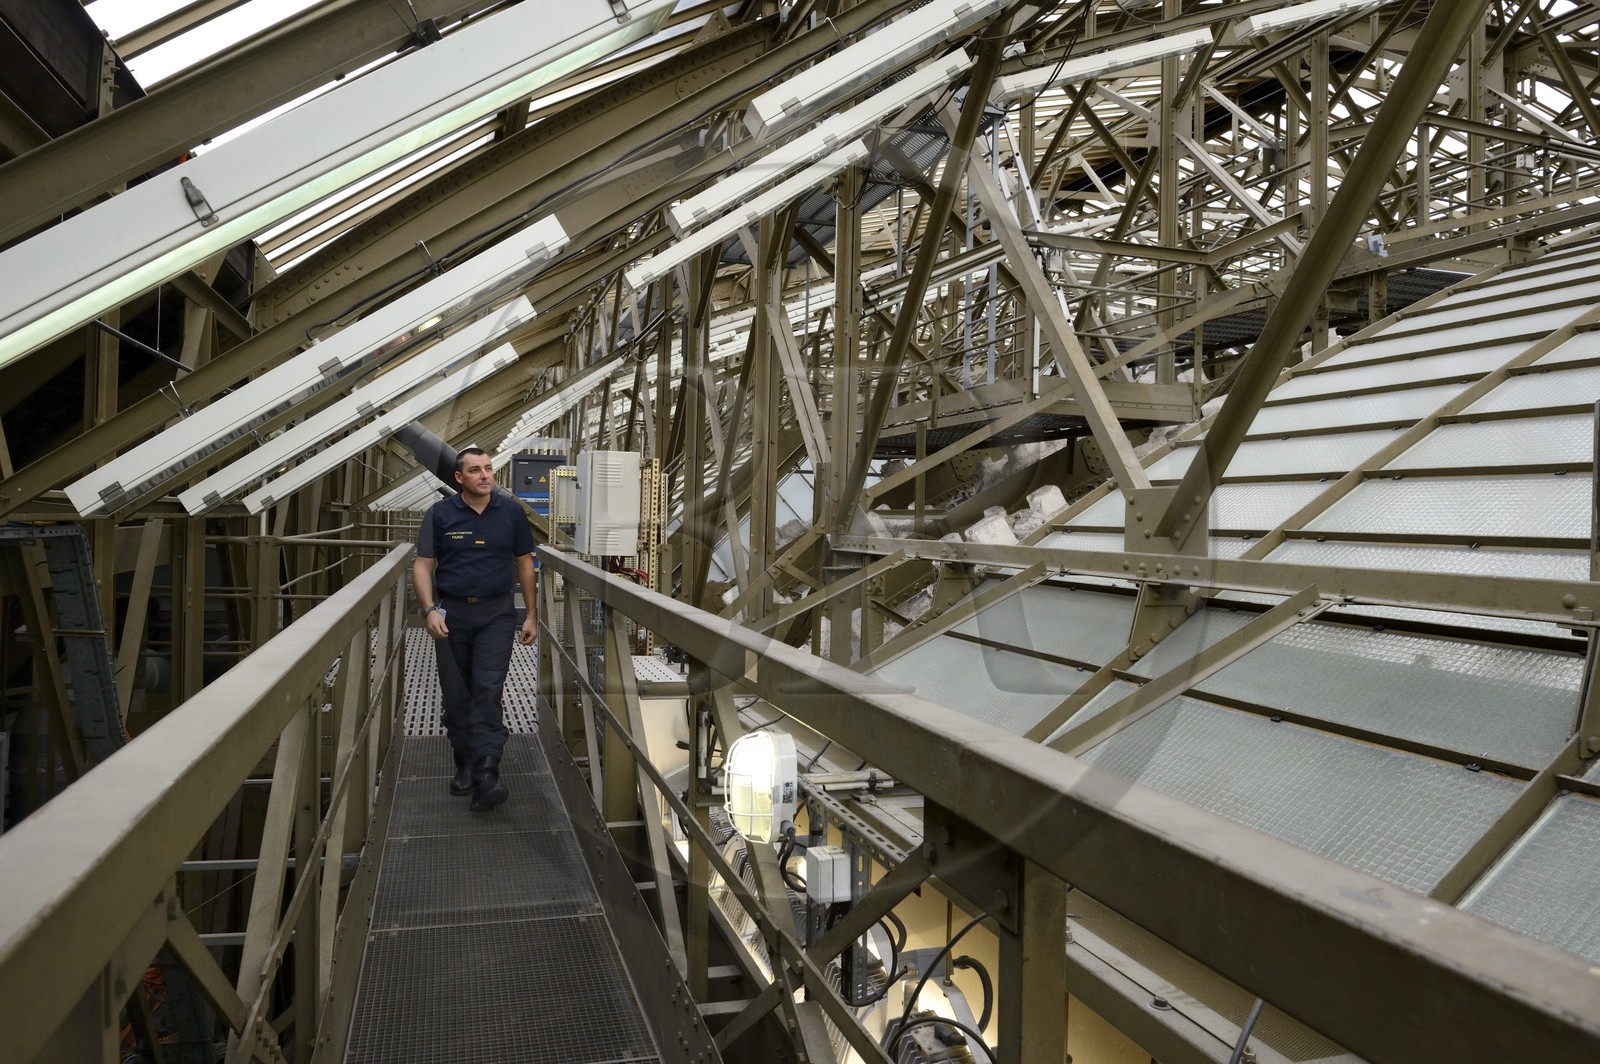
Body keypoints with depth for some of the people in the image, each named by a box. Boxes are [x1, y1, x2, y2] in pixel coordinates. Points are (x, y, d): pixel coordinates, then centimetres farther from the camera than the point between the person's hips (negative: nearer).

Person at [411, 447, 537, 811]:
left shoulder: (511, 511, 2)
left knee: (488, 690, -12)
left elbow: (524, 563, 8)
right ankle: (465, 766, 24)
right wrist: (429, 610, -14)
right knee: (456, 695, 8)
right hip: (451, 613, 1)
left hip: (496, 613, -1)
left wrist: (531, 615, 6)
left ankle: (486, 775, -17)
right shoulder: (439, 514, 0)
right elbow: (422, 565, 0)